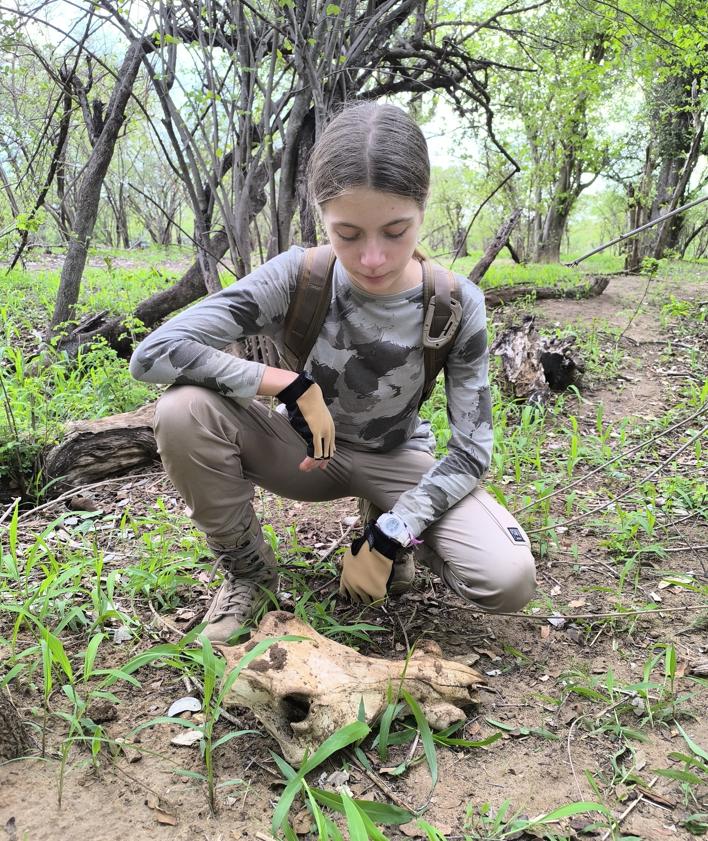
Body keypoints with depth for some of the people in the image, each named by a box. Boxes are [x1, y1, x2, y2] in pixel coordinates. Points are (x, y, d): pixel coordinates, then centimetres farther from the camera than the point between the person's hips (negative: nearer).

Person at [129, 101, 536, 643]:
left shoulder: (455, 306, -21)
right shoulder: (297, 278, -23)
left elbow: (472, 451, -15)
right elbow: (153, 353, -27)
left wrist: (387, 540, -24)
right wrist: (290, 385, -32)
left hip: (396, 460, 0)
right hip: (306, 450, 1)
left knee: (509, 580, -27)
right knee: (184, 410, -30)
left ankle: (389, 536, 7)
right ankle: (249, 572, -5)